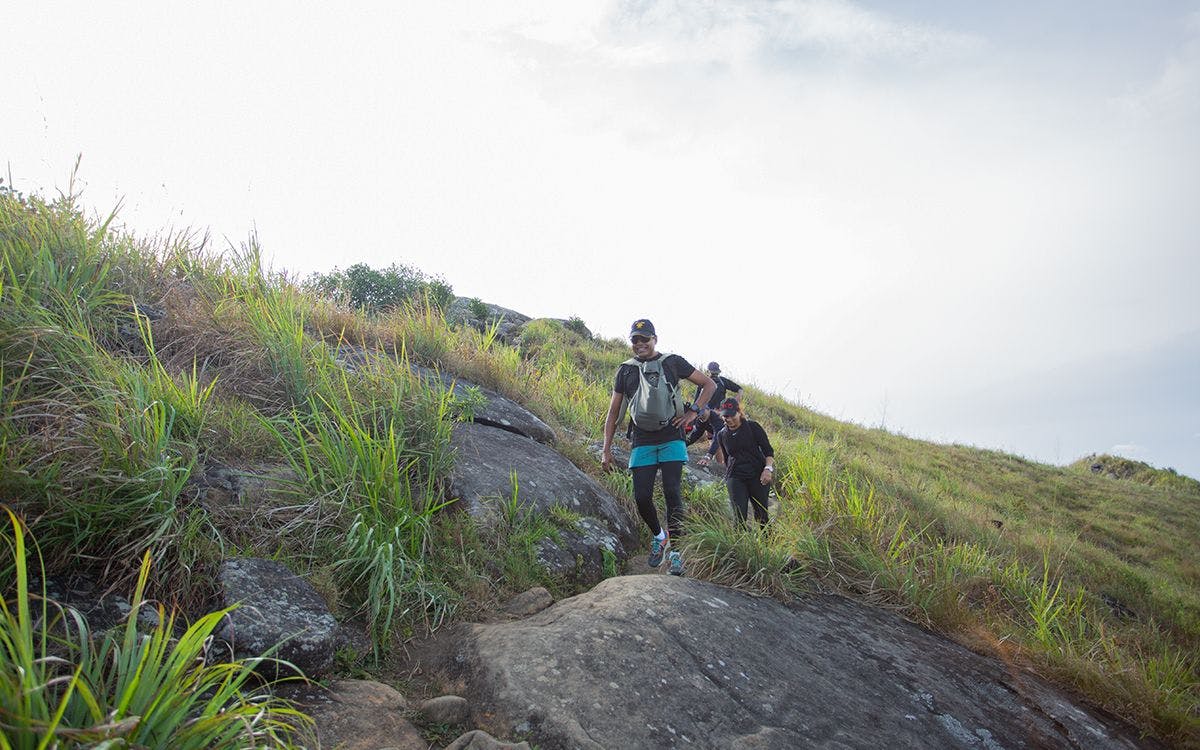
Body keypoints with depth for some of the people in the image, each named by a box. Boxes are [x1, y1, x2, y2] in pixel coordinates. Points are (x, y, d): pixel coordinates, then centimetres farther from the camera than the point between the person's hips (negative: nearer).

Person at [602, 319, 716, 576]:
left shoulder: (672, 362, 4)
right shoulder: (625, 371, 9)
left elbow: (710, 384, 10)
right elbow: (613, 413, 11)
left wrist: (693, 412, -3)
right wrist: (606, 449, 4)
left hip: (671, 439, -2)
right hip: (642, 442, 2)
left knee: (671, 492, -13)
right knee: (642, 497, -6)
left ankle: (676, 549, -2)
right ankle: (659, 536, 22)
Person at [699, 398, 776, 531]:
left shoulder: (753, 427, 0)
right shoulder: (722, 435, 11)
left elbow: (768, 450, 0)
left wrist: (768, 468, -14)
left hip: (758, 475, -2)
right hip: (735, 478, 2)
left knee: (762, 514, 1)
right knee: (739, 516, -10)